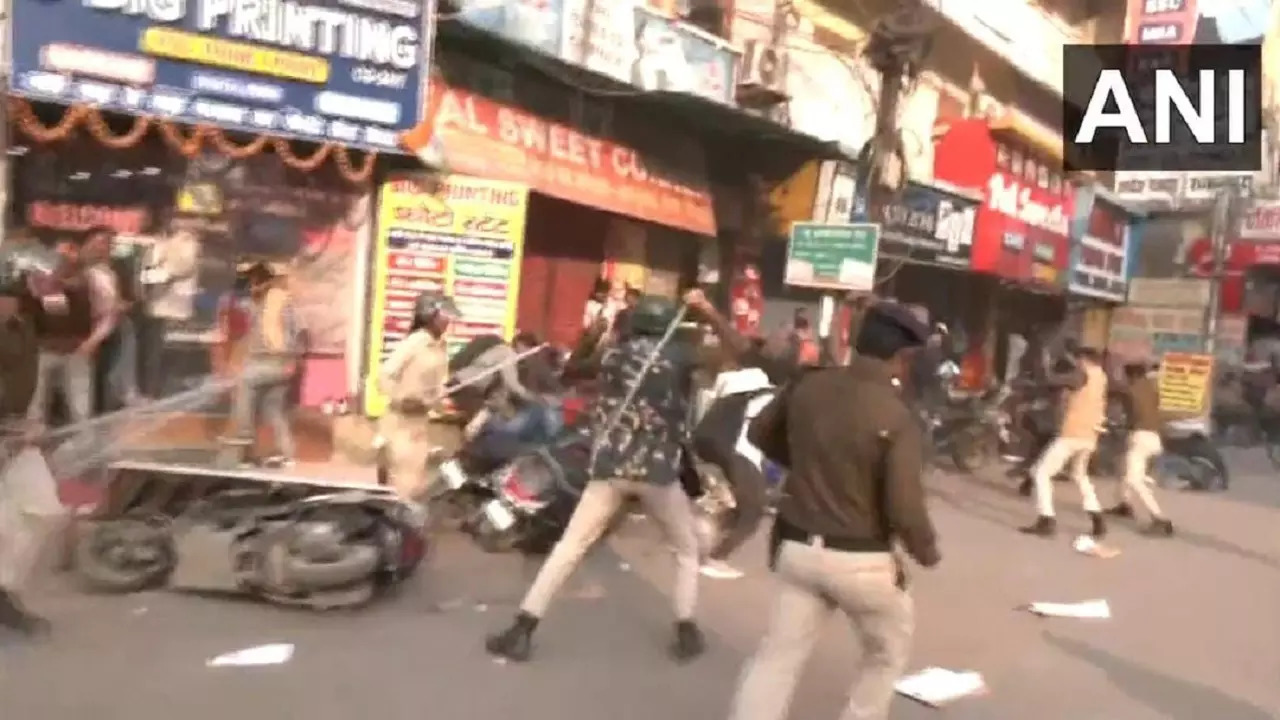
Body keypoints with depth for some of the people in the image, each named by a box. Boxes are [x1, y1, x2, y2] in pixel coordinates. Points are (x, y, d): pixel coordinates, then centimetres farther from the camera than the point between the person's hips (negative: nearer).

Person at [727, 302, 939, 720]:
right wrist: (927, 551, -2)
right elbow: (905, 510, -21)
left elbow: (760, 433, 14)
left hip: (799, 548, 4)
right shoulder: (897, 417, -18)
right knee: (888, 652, 24)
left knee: (778, 657, 13)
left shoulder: (808, 386, -2)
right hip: (862, 560, -4)